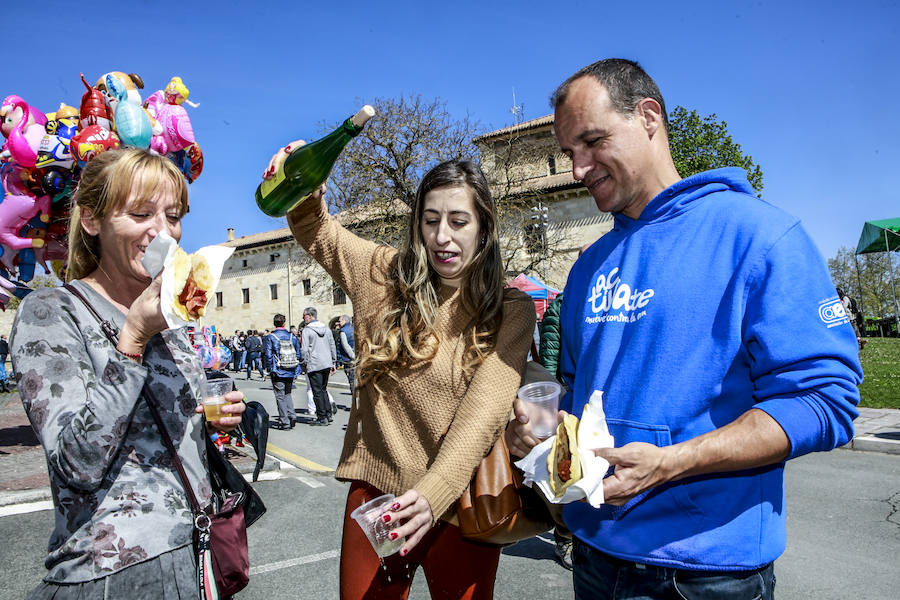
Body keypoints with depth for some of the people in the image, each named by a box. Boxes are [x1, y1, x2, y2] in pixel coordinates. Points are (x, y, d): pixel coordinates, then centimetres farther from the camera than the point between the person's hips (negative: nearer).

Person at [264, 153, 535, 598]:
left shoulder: (511, 310, -9)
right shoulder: (385, 276, 0)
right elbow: (315, 231, 11)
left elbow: (482, 411, -20)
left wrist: (431, 494, -33)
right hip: (375, 488, 2)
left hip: (456, 503, -2)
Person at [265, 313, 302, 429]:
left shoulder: (271, 337, -7)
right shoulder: (292, 337, 3)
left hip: (278, 372, -4)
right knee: (287, 394, 20)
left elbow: (268, 355, -9)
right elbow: (298, 353, 5)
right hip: (291, 372, 4)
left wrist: (272, 367, 4)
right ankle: (291, 415, 6)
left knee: (280, 396, 4)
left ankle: (284, 422, 5)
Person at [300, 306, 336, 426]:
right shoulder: (326, 328, 11)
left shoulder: (306, 330, -8)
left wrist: (304, 365, -2)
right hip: (327, 364, 6)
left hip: (314, 366, -6)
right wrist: (333, 362, 18)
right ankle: (329, 414, 15)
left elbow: (304, 350, -11)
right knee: (323, 389, 17)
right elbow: (332, 346, 14)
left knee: (317, 392, 1)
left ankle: (322, 418, 4)